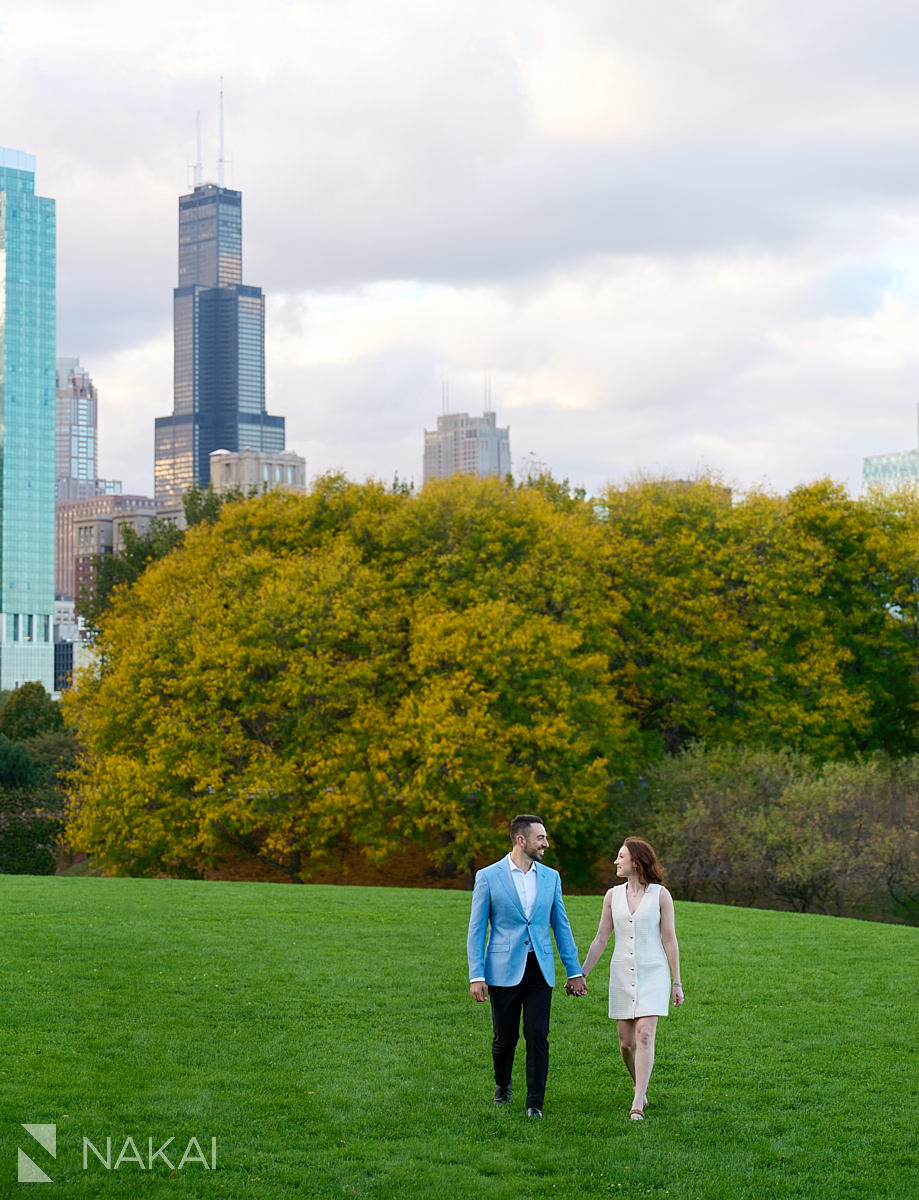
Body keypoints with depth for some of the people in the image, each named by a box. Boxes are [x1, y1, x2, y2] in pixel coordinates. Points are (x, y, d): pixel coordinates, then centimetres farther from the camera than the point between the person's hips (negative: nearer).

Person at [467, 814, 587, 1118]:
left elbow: (561, 926, 13)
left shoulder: (550, 877, 8)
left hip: (540, 969, 2)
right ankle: (502, 1085, 33)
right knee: (505, 1037, 6)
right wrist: (476, 976, -8)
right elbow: (476, 930, -1)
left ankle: (535, 1102, 3)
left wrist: (574, 970, 10)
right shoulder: (488, 877, -3)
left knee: (538, 1036, -5)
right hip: (504, 970, -2)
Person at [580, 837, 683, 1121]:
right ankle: (640, 1088, 32)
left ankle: (637, 1105, -18)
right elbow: (600, 939, 9)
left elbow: (669, 940, -1)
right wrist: (581, 974, 4)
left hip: (653, 973, -4)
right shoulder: (613, 895, 6)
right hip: (622, 973, 4)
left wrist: (677, 983, -1)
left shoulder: (661, 895, -3)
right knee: (626, 1042, 5)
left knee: (645, 1036, -16)